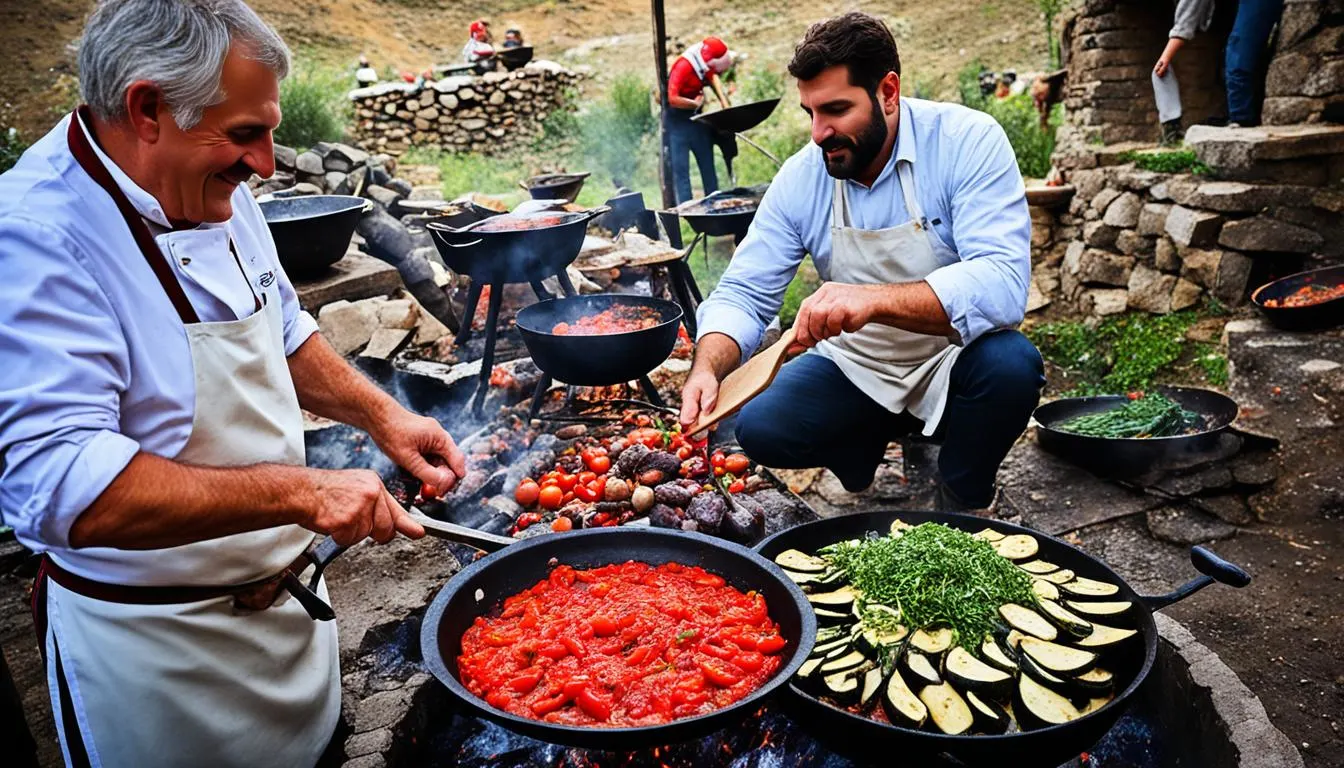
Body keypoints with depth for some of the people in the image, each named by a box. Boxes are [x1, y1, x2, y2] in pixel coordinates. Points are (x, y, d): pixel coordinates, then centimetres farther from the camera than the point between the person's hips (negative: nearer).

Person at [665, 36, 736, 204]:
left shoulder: (704, 65, -1)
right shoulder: (683, 66, -25)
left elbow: (713, 78, 20)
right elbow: (673, 99, -32)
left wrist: (725, 103, 6)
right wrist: (696, 104, -17)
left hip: (696, 116, 8)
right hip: (677, 119, -8)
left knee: (707, 163, 10)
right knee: (681, 167, -8)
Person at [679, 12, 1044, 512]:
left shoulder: (967, 143, -20)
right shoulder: (800, 178, -9)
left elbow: (1003, 285, -32)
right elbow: (743, 294, -9)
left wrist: (875, 299, -48)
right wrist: (707, 369, -30)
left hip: (952, 362, -2)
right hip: (855, 368, 3)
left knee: (1011, 364, -34)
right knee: (760, 428, -19)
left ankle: (960, 504, -2)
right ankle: (874, 438, 15)